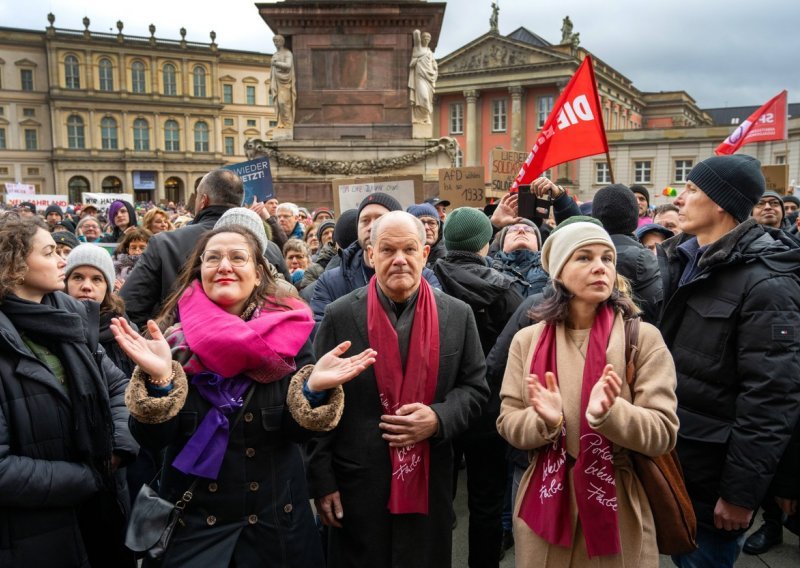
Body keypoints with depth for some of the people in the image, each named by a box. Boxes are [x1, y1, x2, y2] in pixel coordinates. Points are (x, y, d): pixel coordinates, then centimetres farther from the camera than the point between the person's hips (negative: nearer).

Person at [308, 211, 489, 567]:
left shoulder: (458, 314, -1)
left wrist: (439, 418, -15)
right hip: (357, 483, -1)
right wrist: (322, 481, -4)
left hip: (429, 482, 2)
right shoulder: (340, 316, -6)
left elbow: (475, 387, 5)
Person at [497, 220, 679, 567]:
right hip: (545, 504, 2)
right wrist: (545, 421, -21)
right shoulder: (527, 340, -1)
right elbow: (508, 423, -1)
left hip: (618, 508, -1)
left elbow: (663, 433, -11)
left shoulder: (643, 337, -7)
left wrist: (608, 413, -29)